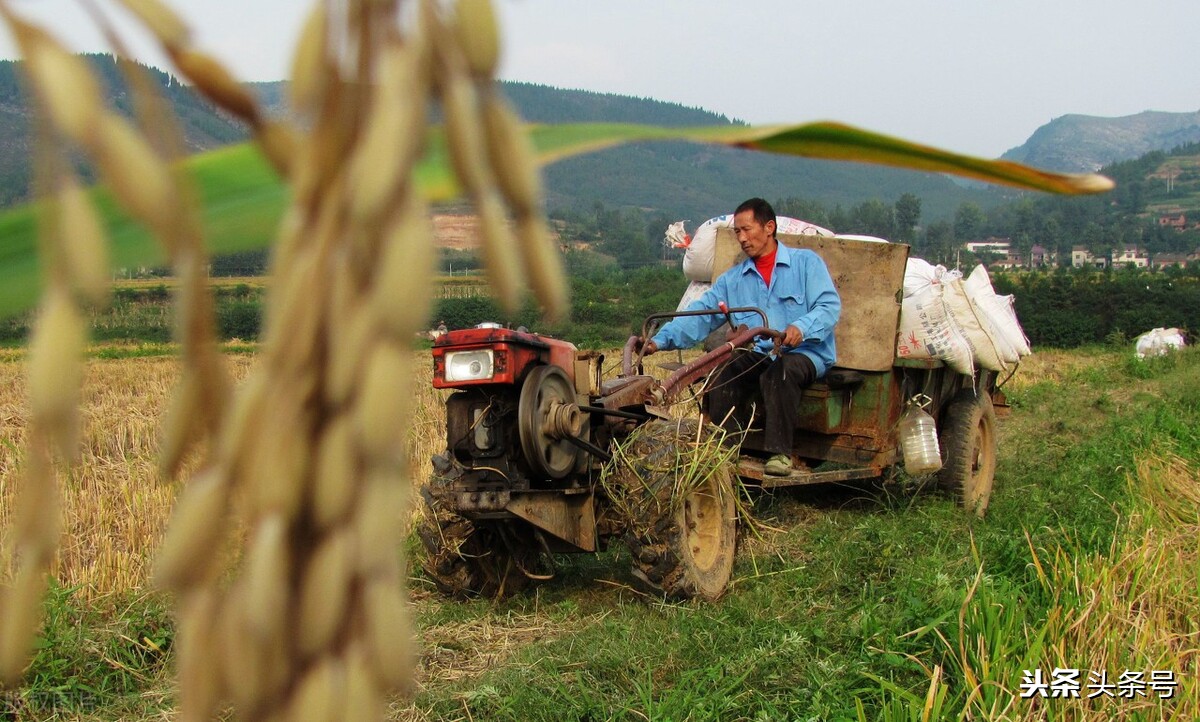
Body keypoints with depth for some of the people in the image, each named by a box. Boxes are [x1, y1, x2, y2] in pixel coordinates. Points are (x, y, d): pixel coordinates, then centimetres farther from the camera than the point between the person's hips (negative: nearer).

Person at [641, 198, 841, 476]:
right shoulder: (733, 279, 19)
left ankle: (780, 452, -28)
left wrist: (801, 328, -28)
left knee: (781, 371, -36)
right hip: (758, 356, 4)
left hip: (805, 353, -4)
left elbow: (830, 306, -7)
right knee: (722, 373, -25)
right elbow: (699, 314, 9)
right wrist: (661, 340, -6)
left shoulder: (806, 262, 6)